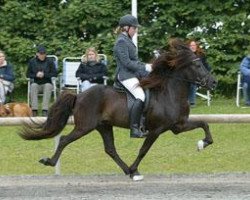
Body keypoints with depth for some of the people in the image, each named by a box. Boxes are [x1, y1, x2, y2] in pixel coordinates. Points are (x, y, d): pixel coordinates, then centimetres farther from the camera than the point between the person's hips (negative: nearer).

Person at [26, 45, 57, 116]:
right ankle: (34, 110, -38)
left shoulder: (49, 61, 2)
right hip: (36, 84, 1)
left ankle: (45, 110, -41)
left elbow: (55, 74, -3)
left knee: (48, 86, -35)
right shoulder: (32, 61, 7)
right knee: (33, 85, -33)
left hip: (47, 83, -1)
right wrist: (36, 75, -14)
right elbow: (28, 74, 6)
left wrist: (44, 75, -17)